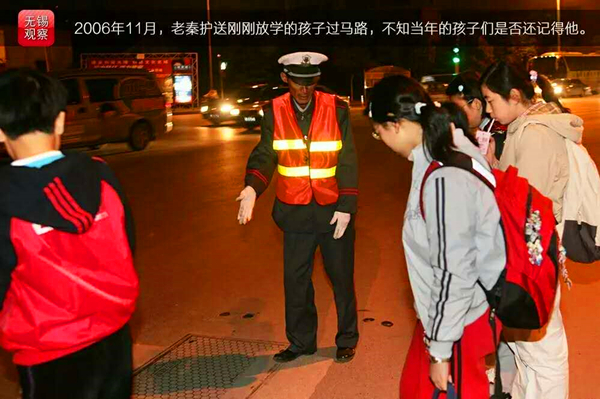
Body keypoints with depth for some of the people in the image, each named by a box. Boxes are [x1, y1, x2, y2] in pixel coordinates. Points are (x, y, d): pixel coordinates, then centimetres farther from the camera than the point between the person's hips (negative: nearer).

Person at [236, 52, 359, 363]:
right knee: (295, 279, 11)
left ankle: (347, 339, 32)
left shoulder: (336, 109, -5)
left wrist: (346, 206, -11)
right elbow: (265, 154, -4)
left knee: (342, 277, 12)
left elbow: (347, 162, -5)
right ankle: (301, 341, 31)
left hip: (334, 209, -1)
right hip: (295, 210, 2)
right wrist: (252, 187, -23)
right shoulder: (274, 112, -1)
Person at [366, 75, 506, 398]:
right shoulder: (452, 150, 1)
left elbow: (454, 272, -25)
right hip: (444, 313, 9)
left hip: (458, 323, -9)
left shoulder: (443, 179, -29)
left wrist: (440, 350, -14)